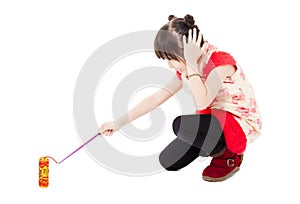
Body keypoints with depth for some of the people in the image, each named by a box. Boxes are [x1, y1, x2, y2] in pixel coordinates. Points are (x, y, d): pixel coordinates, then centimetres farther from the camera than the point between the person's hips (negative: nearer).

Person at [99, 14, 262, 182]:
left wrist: (192, 62, -34)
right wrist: (118, 123, 5)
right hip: (212, 120, 8)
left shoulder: (220, 61, -25)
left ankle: (229, 156, -7)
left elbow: (202, 102, -40)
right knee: (168, 162, 0)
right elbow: (156, 98, 5)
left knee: (181, 125, -32)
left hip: (241, 123, -8)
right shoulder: (185, 69, -1)